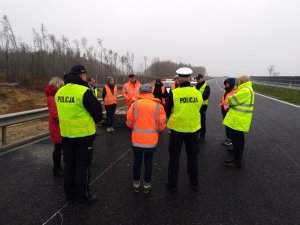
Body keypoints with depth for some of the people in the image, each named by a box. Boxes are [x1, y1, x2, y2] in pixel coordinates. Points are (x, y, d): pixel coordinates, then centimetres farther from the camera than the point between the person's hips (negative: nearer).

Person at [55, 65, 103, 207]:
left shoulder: (60, 92, 3)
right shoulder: (84, 92, -19)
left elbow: (64, 112, 11)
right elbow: (98, 112, -13)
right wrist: (92, 122, 7)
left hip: (66, 134, 7)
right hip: (83, 135, -6)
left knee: (69, 164, 19)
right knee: (83, 167, 6)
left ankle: (70, 194, 34)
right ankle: (83, 198, 20)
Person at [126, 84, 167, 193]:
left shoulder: (135, 104, -8)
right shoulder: (158, 105, -7)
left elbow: (129, 122, -7)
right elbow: (162, 125, -7)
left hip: (137, 139, 0)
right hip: (151, 140, 0)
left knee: (137, 162, 17)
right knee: (148, 163, 15)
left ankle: (136, 184, 30)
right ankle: (147, 185, 27)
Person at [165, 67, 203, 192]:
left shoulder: (173, 93, -15)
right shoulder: (198, 93, -7)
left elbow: (167, 111, -3)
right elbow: (198, 109, 6)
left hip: (177, 128, -2)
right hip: (193, 128, 3)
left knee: (174, 157, 12)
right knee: (192, 157, 18)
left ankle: (172, 185, 21)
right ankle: (194, 183, 31)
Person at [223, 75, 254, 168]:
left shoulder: (245, 91, -20)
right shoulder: (247, 89, 16)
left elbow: (232, 100, -18)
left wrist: (229, 99, 4)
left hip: (239, 120, -11)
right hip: (239, 119, 11)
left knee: (236, 139, -3)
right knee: (239, 139, 17)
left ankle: (237, 161, 6)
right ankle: (237, 158, 29)